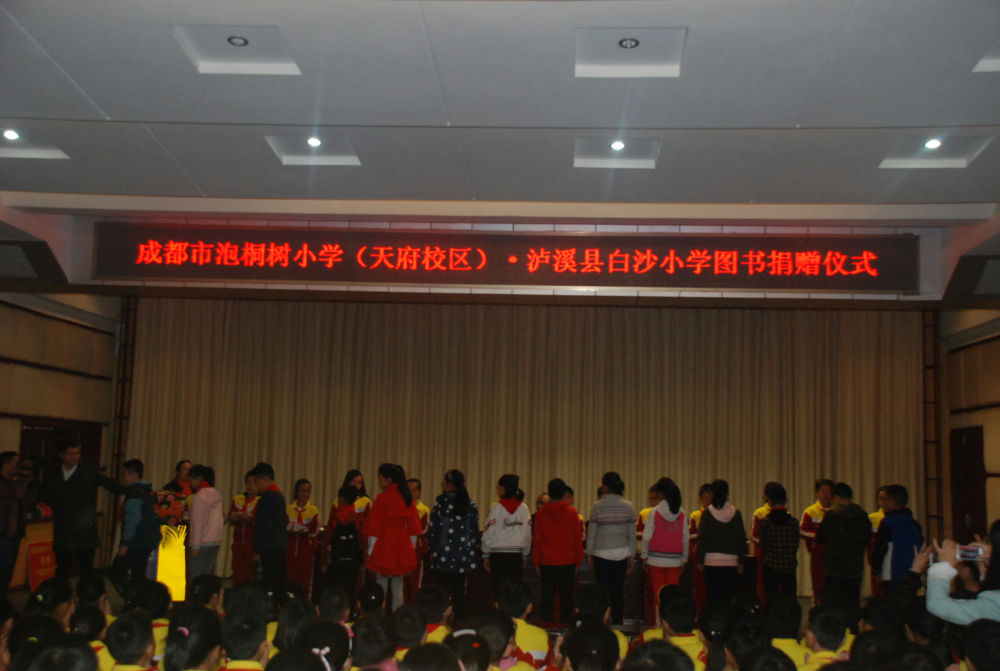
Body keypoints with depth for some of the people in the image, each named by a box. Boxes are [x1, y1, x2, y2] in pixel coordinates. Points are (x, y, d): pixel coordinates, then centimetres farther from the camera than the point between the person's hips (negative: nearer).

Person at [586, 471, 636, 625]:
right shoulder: (629, 506, 0)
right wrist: (631, 556, 9)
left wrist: (589, 553, 6)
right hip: (621, 553, 3)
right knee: (619, 590, 8)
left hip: (601, 553, -2)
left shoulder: (597, 507, -8)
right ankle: (617, 623, 11)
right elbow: (632, 534, 3)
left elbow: (591, 533, -4)